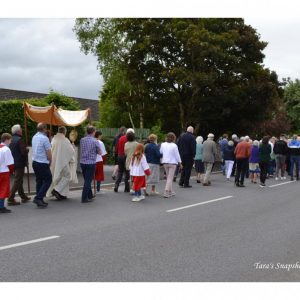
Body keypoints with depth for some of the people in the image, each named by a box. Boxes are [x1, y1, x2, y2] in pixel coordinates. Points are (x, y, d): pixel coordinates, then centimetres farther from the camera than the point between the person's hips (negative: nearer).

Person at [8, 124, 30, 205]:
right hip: (20, 164, -9)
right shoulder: (20, 140, -17)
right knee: (17, 181, -4)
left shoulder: (11, 140, 8)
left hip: (13, 164, 9)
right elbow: (24, 152, -23)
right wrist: (27, 149, -3)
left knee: (18, 181, 18)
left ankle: (23, 197, 30)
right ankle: (10, 199, -6)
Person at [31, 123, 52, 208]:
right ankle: (38, 197, -8)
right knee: (48, 180, 1)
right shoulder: (44, 138, -15)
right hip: (42, 163, -8)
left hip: (34, 162, 8)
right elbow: (49, 153, -14)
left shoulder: (34, 137, 10)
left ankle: (39, 201, 15)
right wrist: (50, 162, 5)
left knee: (39, 181, 13)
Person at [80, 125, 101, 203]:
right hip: (91, 163, -5)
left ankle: (89, 195, 31)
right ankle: (84, 198, 1)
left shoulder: (82, 140, 2)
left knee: (87, 180, 18)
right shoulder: (95, 141, -12)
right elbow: (99, 152, -3)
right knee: (88, 180, 0)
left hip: (82, 162, 5)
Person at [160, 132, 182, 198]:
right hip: (172, 163, -5)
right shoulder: (174, 146, -12)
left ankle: (171, 191, 24)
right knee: (170, 178, -1)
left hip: (165, 163, 5)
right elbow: (177, 155, -7)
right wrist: (180, 163, 5)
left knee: (168, 177, 17)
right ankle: (166, 192, -9)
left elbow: (160, 153, 6)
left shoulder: (163, 144, 0)